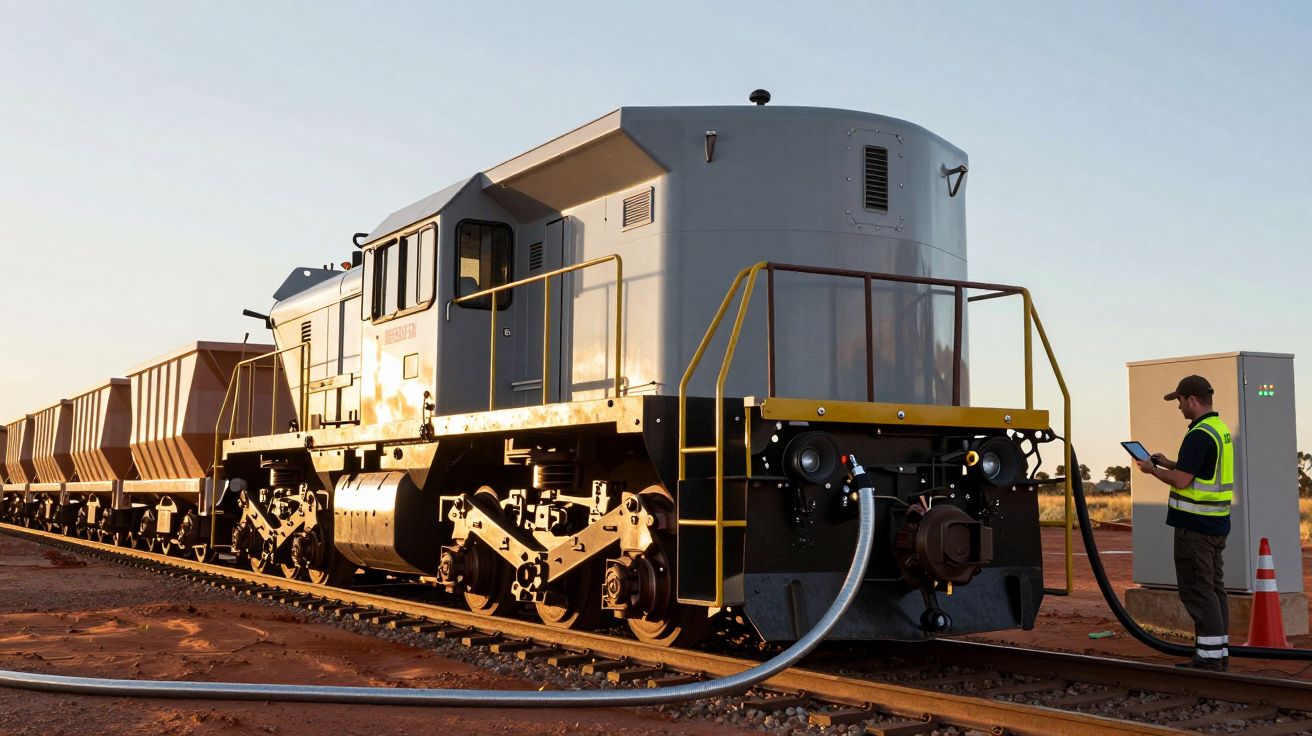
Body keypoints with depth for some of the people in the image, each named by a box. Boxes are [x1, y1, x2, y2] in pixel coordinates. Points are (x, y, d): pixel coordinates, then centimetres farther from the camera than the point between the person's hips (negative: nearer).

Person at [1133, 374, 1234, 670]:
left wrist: (1153, 470, -5)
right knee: (1213, 586, 13)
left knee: (1197, 588, -5)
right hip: (1216, 523, 10)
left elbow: (1181, 481, -21)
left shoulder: (1199, 435, -18)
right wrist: (1168, 464, 18)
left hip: (1195, 524, -10)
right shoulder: (1220, 429, 14)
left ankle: (1209, 655, -4)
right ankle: (1220, 651, 17)